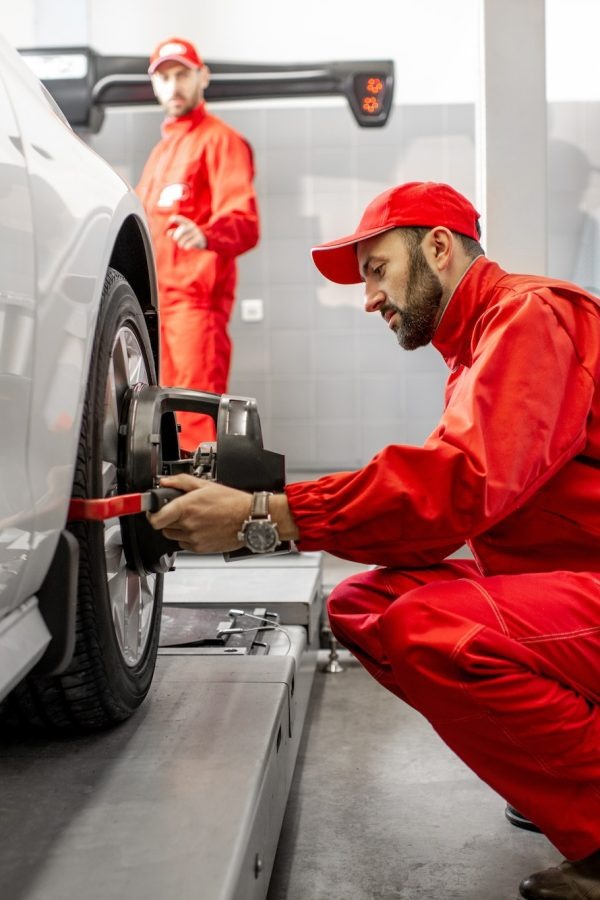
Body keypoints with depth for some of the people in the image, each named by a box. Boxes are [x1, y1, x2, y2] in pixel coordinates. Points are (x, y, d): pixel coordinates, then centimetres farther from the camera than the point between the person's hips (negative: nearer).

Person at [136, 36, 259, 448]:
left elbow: (244, 221, -16)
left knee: (197, 413, -13)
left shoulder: (220, 139, -2)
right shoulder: (163, 147, 25)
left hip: (196, 295, -8)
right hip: (157, 297, 8)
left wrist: (205, 235, -35)